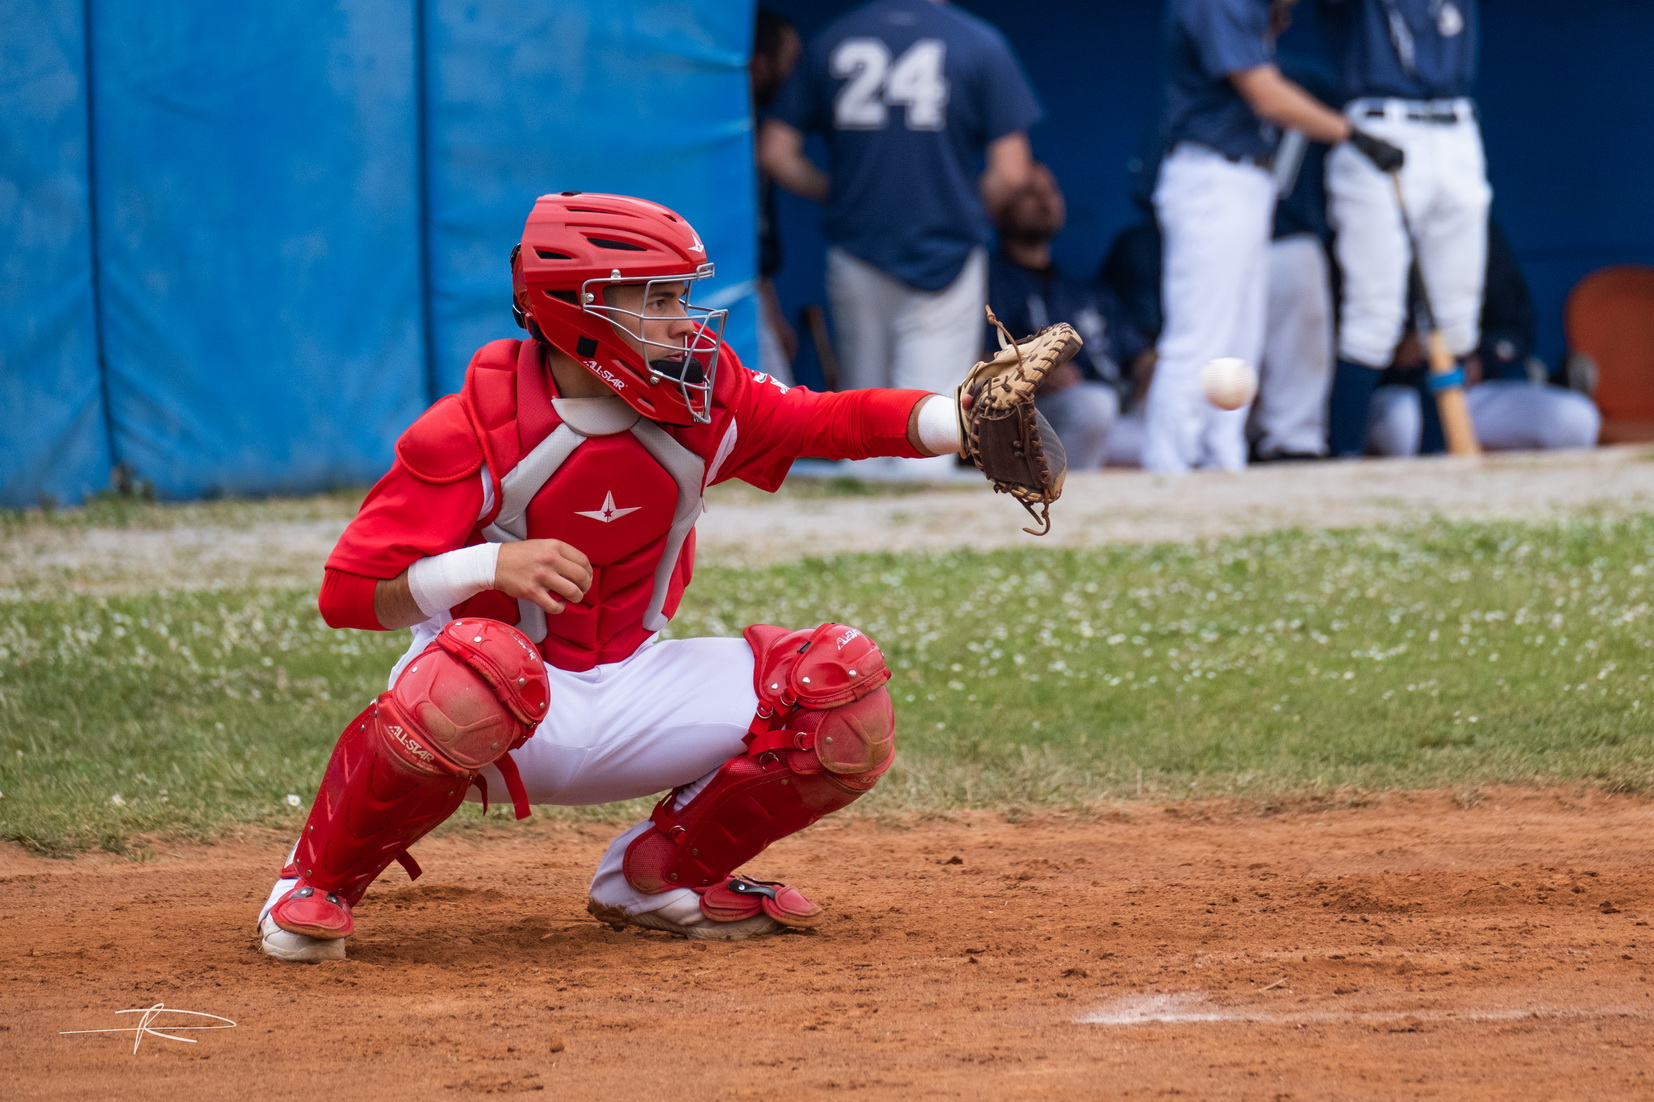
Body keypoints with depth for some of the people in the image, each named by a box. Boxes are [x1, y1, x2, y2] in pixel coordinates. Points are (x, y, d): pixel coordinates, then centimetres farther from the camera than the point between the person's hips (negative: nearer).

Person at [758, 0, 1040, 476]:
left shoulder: (830, 42, 4)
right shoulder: (980, 44, -4)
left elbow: (775, 153, 4)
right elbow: (1010, 172, -6)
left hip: (854, 255, 3)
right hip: (945, 255, -3)